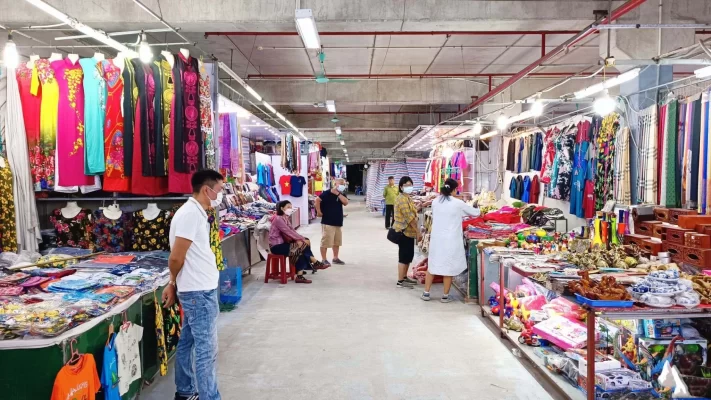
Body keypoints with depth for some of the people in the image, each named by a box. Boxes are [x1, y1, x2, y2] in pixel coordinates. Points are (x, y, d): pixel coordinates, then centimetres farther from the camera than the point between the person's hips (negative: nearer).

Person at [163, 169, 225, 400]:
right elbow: (176, 258, -19)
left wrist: (173, 284, 14)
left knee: (188, 342, 18)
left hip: (197, 289, 10)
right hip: (200, 291, -10)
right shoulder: (191, 214, -20)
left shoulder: (196, 213, 11)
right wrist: (174, 283, -1)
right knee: (206, 349, -2)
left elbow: (179, 258, 15)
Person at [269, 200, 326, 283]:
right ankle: (315, 263, 0)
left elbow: (292, 231, 6)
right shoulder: (278, 219, -17)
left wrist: (299, 240, -13)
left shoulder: (286, 218, 13)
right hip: (276, 246, -9)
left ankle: (300, 276, -15)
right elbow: (288, 232, -21)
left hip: (282, 243, 9)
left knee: (302, 252, -11)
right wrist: (303, 239, -17)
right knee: (303, 246, -17)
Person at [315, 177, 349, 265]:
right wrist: (319, 212, -16)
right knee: (325, 241, -4)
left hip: (338, 222, 8)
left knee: (337, 241, 16)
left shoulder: (341, 195, 11)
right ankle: (323, 259, 3)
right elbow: (317, 200, -20)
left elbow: (346, 202, -7)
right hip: (327, 222, -8)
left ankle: (335, 258, 28)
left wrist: (338, 194, -12)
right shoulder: (327, 193, -11)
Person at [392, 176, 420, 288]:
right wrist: (417, 231, -18)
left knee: (409, 255, 16)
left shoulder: (407, 198, 16)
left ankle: (404, 277, 27)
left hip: (408, 231, 10)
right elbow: (409, 217, -22)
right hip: (404, 231, -10)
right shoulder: (402, 199, -18)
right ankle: (400, 281, 0)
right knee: (404, 256, -5)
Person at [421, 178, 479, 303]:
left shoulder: (435, 202, 2)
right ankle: (445, 296, 15)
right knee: (448, 267, 7)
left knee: (432, 265, 14)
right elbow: (476, 213, 4)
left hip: (436, 238, 4)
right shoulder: (458, 203, -8)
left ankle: (426, 293, 20)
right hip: (450, 240, -3)